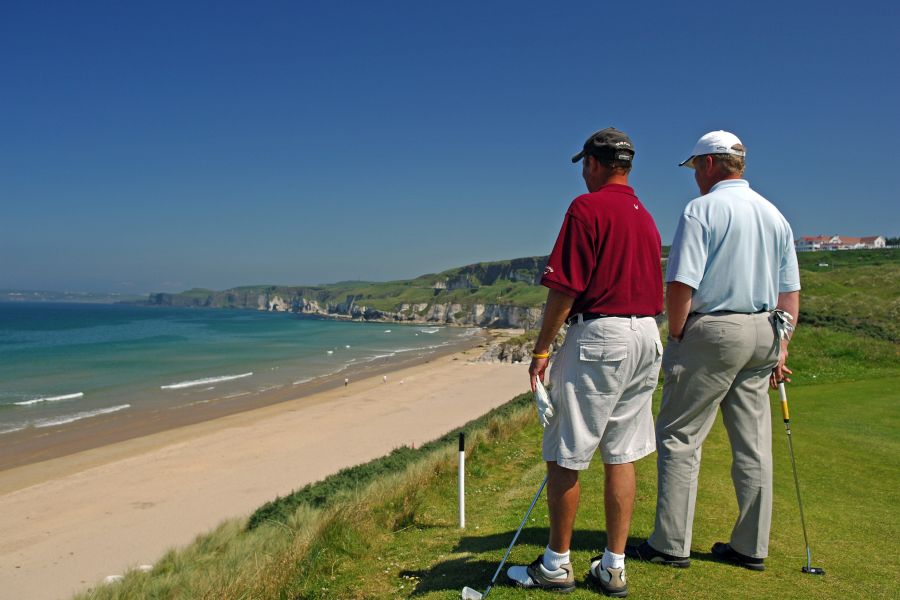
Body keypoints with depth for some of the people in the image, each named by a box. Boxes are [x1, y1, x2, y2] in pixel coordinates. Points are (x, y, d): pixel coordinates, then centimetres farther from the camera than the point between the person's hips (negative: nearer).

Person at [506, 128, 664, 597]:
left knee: (564, 456, 2)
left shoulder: (587, 207, -10)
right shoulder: (646, 217, 16)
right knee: (621, 456, 12)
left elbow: (565, 287, -15)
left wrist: (541, 350, -10)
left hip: (599, 334, -9)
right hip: (647, 337, 9)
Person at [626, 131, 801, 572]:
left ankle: (670, 544, 5)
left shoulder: (701, 210, -10)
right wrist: (781, 346, 15)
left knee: (679, 437, 1)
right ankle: (750, 547, 18)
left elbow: (680, 286, -17)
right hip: (762, 336, 7)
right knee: (753, 447, 10)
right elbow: (790, 292, 13)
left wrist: (675, 338, -6)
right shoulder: (775, 215, 13)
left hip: (711, 331, -7)